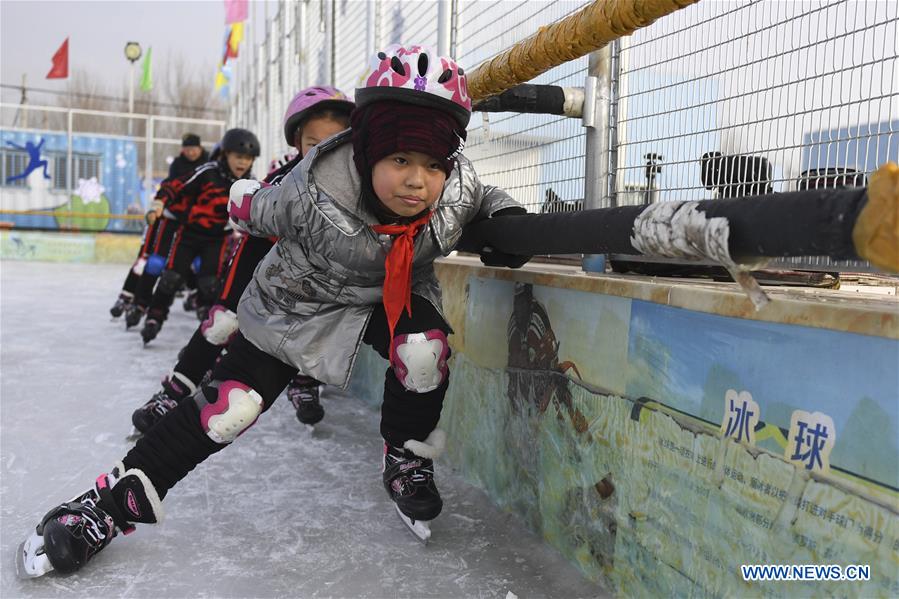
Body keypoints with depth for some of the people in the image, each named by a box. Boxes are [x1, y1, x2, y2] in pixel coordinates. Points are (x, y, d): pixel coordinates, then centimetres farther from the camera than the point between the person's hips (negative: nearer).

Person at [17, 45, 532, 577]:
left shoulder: (456, 188, -25)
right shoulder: (312, 193, -35)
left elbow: (482, 198, 0)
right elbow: (253, 208, -13)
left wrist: (506, 215, -17)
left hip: (390, 297, 3)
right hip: (294, 302, -2)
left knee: (425, 347, -28)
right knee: (227, 411, -8)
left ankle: (407, 461, 1)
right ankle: (119, 498, 12)